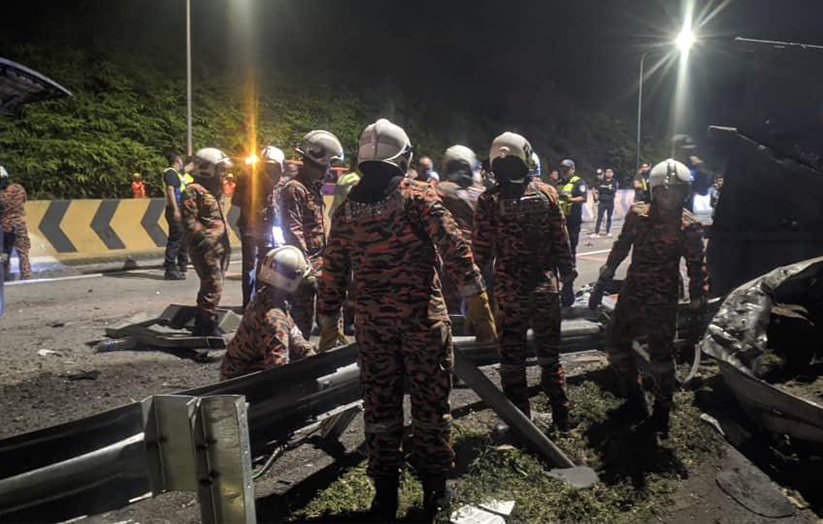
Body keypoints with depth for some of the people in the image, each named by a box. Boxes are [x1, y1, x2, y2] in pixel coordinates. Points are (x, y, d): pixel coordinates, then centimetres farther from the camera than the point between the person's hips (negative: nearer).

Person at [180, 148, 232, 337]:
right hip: (206, 249, -10)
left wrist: (225, 244, 21)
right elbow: (189, 220, -17)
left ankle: (200, 328, 25)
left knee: (209, 287, 15)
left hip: (221, 248, 10)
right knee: (213, 288, -12)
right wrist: (205, 238, -20)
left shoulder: (216, 190, 20)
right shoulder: (194, 190, -10)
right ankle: (209, 330, -5)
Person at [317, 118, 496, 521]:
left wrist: (328, 320, 17)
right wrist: (477, 302, -10)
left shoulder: (346, 209, 4)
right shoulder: (419, 196, -7)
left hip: (371, 322, 3)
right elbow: (455, 250, -14)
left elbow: (333, 271, 7)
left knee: (379, 406, 11)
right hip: (422, 317, -3)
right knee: (430, 404, 9)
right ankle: (434, 490, 20)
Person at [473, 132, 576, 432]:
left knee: (512, 359, 10)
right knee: (549, 355, 15)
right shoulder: (547, 193, -5)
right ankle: (561, 418, 24)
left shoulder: (489, 200, -8)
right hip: (546, 287, 2)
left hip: (509, 291, -2)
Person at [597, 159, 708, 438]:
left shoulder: (689, 226, -8)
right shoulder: (638, 213, 0)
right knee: (617, 347, 10)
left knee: (661, 358, 4)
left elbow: (696, 266, -4)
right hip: (631, 294, 5)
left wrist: (698, 299, -6)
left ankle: (661, 414, 23)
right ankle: (636, 404, 27)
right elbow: (622, 245, 13)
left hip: (664, 301, -4)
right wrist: (609, 269, 14)